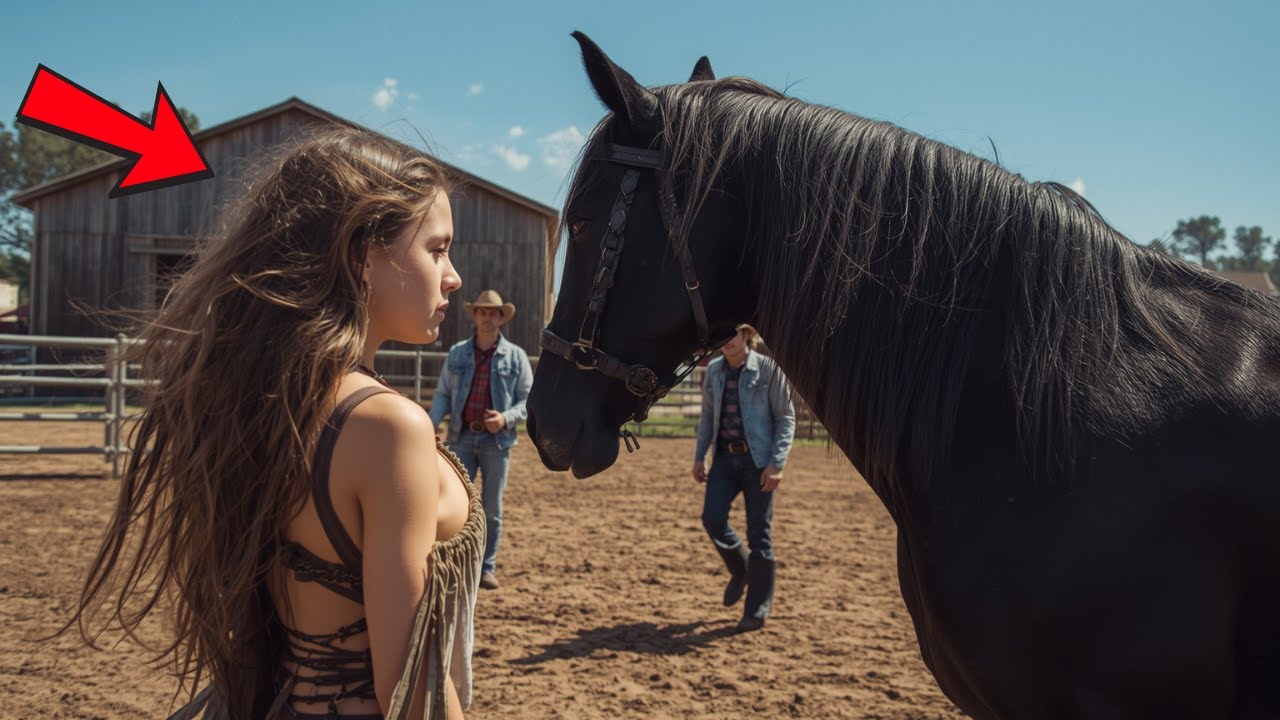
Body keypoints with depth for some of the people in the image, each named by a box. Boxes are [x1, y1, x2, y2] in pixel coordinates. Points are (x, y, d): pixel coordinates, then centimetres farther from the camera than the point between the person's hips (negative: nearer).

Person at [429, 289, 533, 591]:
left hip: (496, 440, -1)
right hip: (462, 437, 1)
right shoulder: (457, 352, 6)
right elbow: (443, 394, 5)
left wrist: (506, 418, -17)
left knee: (492, 508, 7)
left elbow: (528, 399, 1)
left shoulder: (515, 356, 1)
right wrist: (432, 423, -12)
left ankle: (487, 567, 17)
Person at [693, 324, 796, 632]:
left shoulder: (768, 369, -8)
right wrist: (699, 456, 10)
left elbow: (786, 417, -6)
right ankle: (740, 570, 24)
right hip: (725, 456, 4)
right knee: (712, 518, -7)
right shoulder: (714, 370, 6)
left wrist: (777, 464, -14)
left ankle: (757, 610, 13)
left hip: (758, 459, -4)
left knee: (758, 531, 1)